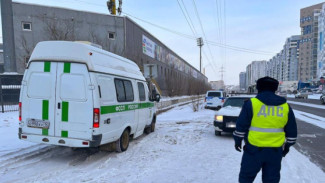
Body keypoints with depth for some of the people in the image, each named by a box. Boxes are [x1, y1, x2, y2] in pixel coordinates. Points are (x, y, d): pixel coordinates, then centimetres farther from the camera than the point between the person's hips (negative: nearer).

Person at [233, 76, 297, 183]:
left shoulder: (251, 103, -9)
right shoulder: (285, 106, 4)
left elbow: (241, 126, -7)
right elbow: (292, 130, 12)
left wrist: (238, 140, 6)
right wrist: (287, 145, 23)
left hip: (254, 149, -3)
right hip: (275, 150, 4)